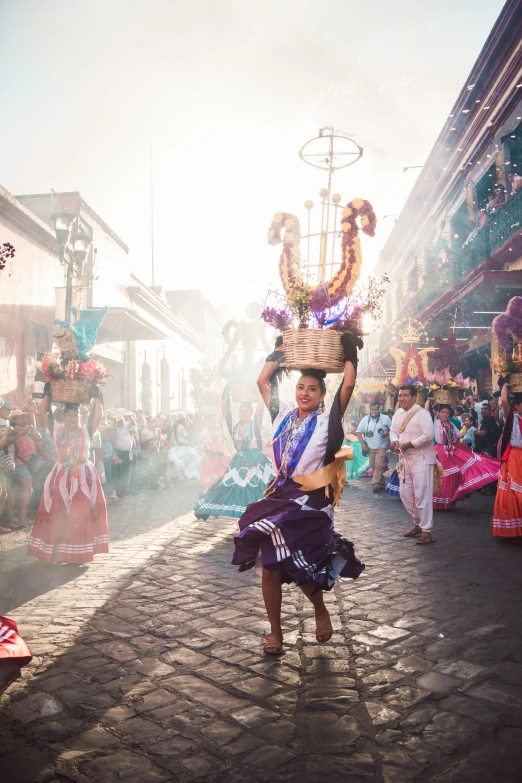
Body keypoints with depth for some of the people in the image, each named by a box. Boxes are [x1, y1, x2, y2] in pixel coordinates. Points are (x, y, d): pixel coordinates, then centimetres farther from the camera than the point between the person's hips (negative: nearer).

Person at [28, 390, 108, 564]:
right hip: (61, 476, 1)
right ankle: (56, 550, 11)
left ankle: (79, 551, 10)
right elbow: (43, 412, 3)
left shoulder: (86, 431, 3)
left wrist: (96, 396, -6)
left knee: (81, 513, 0)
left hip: (83, 476, -1)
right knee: (58, 514, 2)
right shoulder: (58, 431, 5)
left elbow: (98, 415, -6)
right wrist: (48, 393, -1)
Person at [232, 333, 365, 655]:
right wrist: (280, 350, 18)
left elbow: (349, 385, -11)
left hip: (310, 500, -4)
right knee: (270, 567, 2)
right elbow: (263, 381, 15)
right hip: (279, 496, 4)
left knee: (298, 565, -7)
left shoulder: (327, 420, -1)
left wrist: (350, 351, -2)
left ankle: (321, 610, 26)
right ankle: (275, 631, 20)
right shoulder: (284, 416, 10)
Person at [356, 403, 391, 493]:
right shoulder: (365, 419, 5)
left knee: (379, 466, -14)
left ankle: (376, 484, -15)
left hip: (382, 447, -3)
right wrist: (362, 444, -1)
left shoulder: (385, 419, 0)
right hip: (370, 448, 3)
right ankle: (381, 484, 17)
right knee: (373, 466, 6)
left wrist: (388, 433, -14)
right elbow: (359, 431, 8)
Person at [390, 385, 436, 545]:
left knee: (422, 495, -7)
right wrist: (394, 440, -6)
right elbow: (393, 431, 17)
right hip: (405, 459, 8)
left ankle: (426, 531, 1)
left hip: (421, 459, -8)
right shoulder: (398, 414, 9)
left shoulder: (422, 413, -16)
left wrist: (408, 444, -22)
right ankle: (418, 523, 32)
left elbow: (429, 435, -23)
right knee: (405, 494, 14)